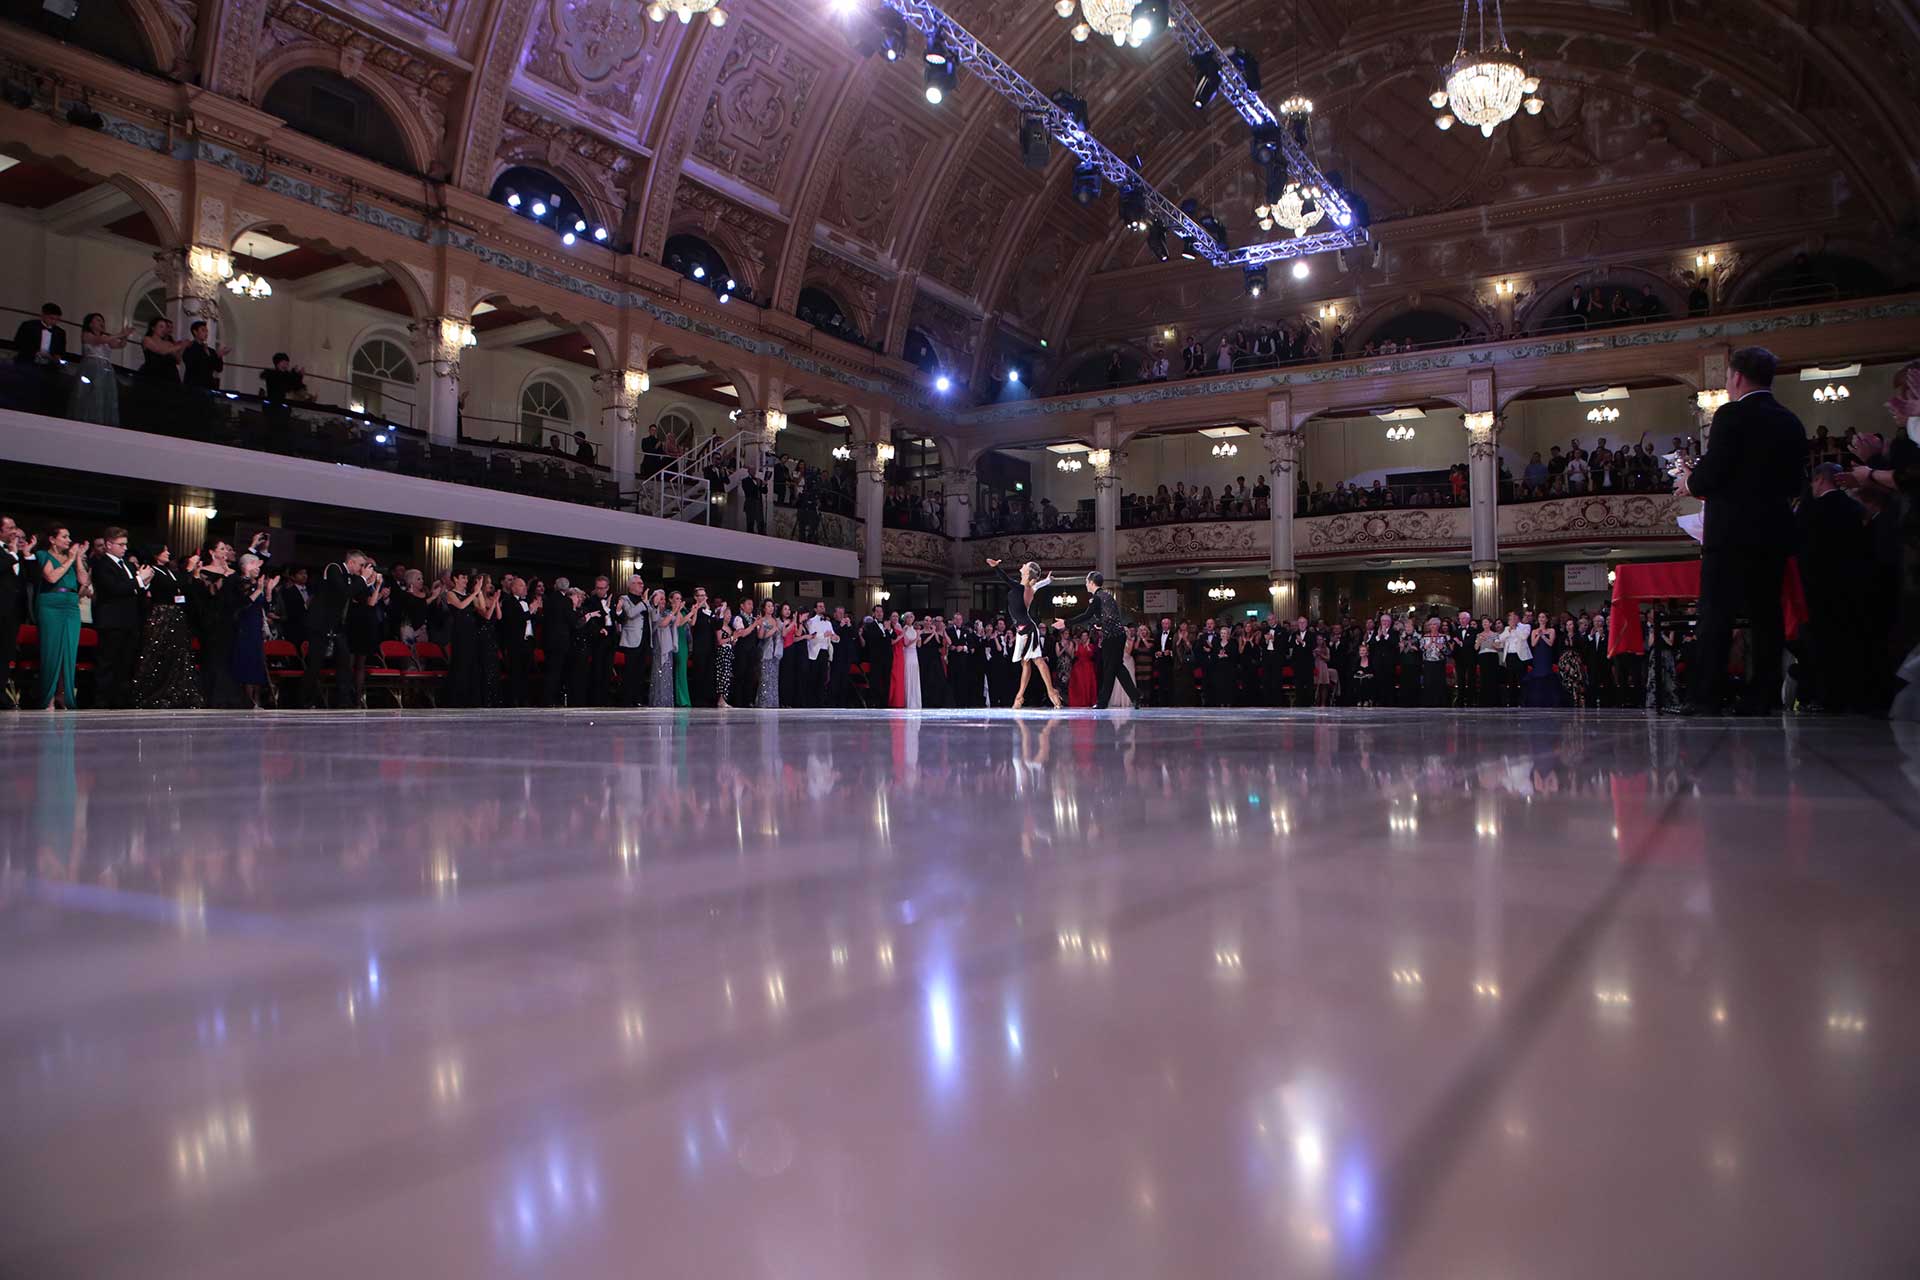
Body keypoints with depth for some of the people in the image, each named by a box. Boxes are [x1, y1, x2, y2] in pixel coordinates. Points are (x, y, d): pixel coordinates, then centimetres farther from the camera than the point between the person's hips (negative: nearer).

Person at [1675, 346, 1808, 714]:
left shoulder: (1732, 416, -8)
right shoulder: (1791, 422, 14)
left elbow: (1711, 476, -15)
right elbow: (1794, 483, 17)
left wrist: (1689, 482, 7)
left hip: (1731, 532, -7)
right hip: (1774, 533, 7)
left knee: (1716, 616, -6)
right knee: (1766, 615, 7)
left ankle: (1706, 700, -9)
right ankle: (1761, 701, 7)